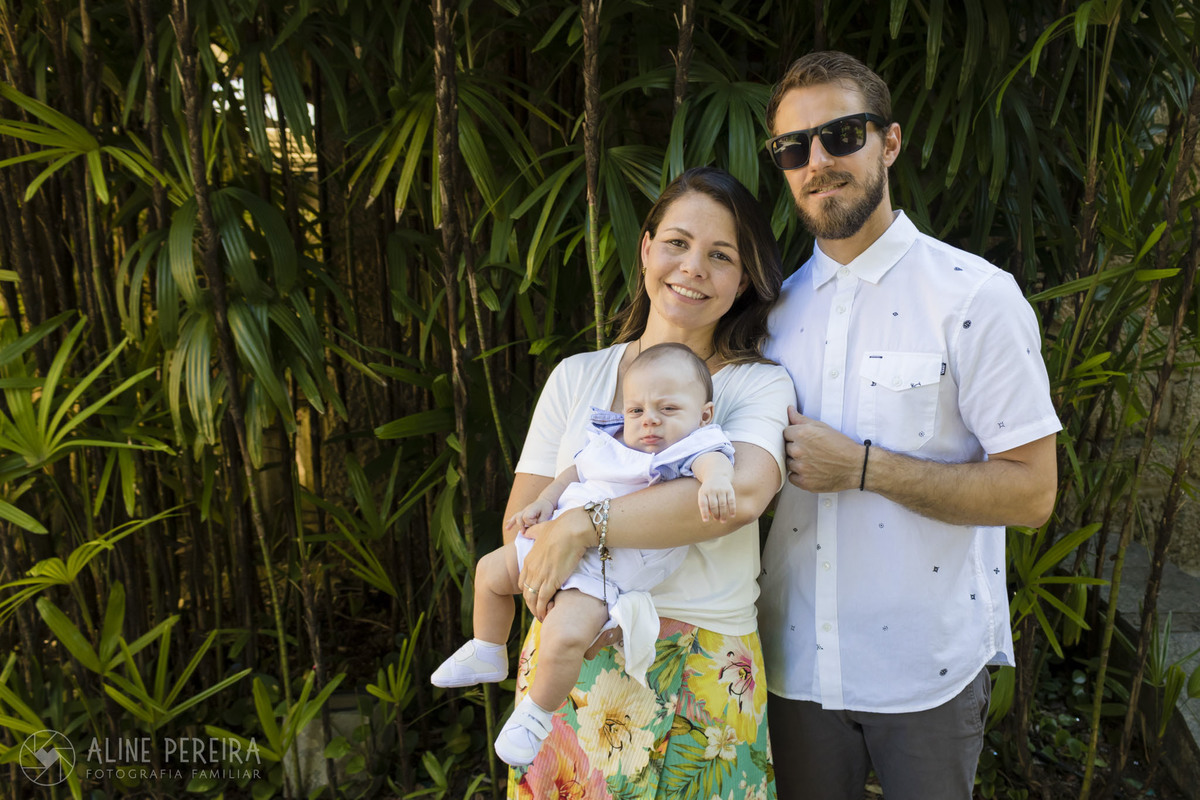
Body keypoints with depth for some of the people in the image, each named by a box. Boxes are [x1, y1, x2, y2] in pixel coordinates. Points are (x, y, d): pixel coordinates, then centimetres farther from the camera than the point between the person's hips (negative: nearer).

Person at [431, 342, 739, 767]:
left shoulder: (690, 447, -11)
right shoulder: (610, 442, 8)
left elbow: (713, 460, -32)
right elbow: (574, 472, 20)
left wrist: (716, 479, -54)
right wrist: (543, 503, 8)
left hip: (604, 572, -8)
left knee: (565, 634, -28)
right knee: (490, 570, 18)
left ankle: (535, 715, 1)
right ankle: (486, 655, 39)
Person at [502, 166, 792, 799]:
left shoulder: (760, 385, -3)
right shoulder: (577, 377, 5)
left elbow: (742, 493, -24)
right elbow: (519, 523, 1)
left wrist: (582, 525, -24)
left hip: (699, 674, -2)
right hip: (570, 666, 2)